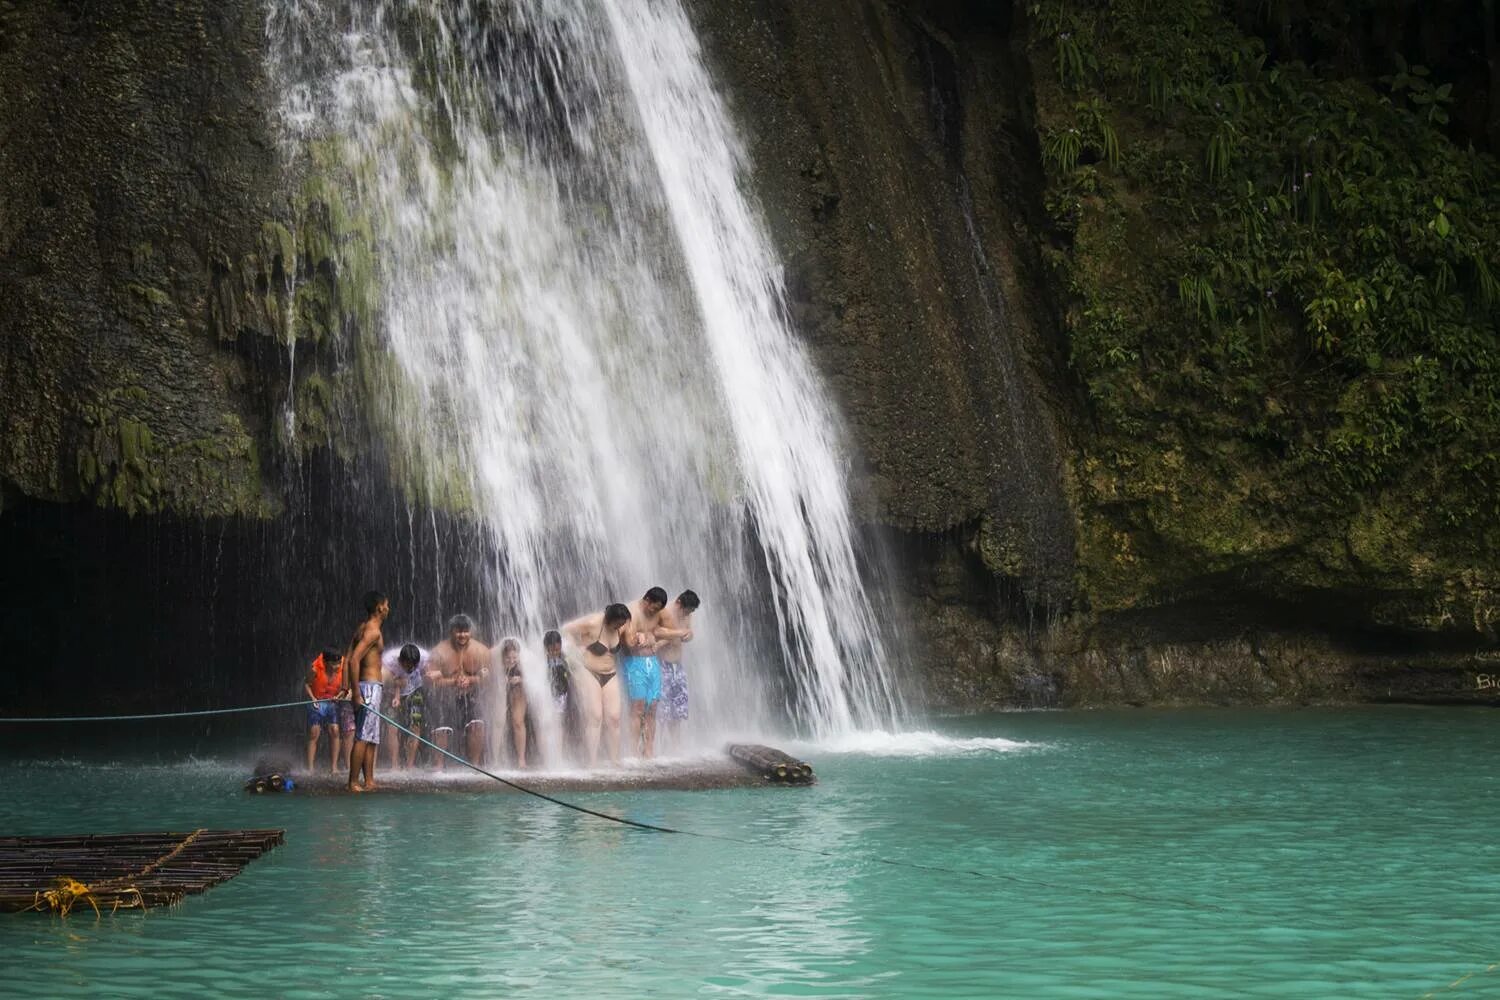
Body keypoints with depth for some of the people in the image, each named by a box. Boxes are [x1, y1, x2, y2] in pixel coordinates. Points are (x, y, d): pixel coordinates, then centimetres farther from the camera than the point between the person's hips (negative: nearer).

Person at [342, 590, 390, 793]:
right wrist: (357, 694, -22)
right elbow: (354, 660, -22)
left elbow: (347, 659, 12)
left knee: (372, 738, 13)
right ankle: (353, 783, -8)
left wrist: (346, 689, 9)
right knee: (363, 738, -8)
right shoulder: (373, 630, -13)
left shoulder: (362, 628, 16)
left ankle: (369, 781, 15)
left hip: (364, 686, 10)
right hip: (370, 686, -10)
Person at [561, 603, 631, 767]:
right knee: (594, 717, -13)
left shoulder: (619, 626, 0)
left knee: (613, 717, -2)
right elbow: (567, 629, -16)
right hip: (587, 673, -6)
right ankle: (591, 764, -12)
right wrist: (577, 649, -18)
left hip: (609, 674, 6)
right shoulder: (592, 623, -20)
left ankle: (615, 761, 3)